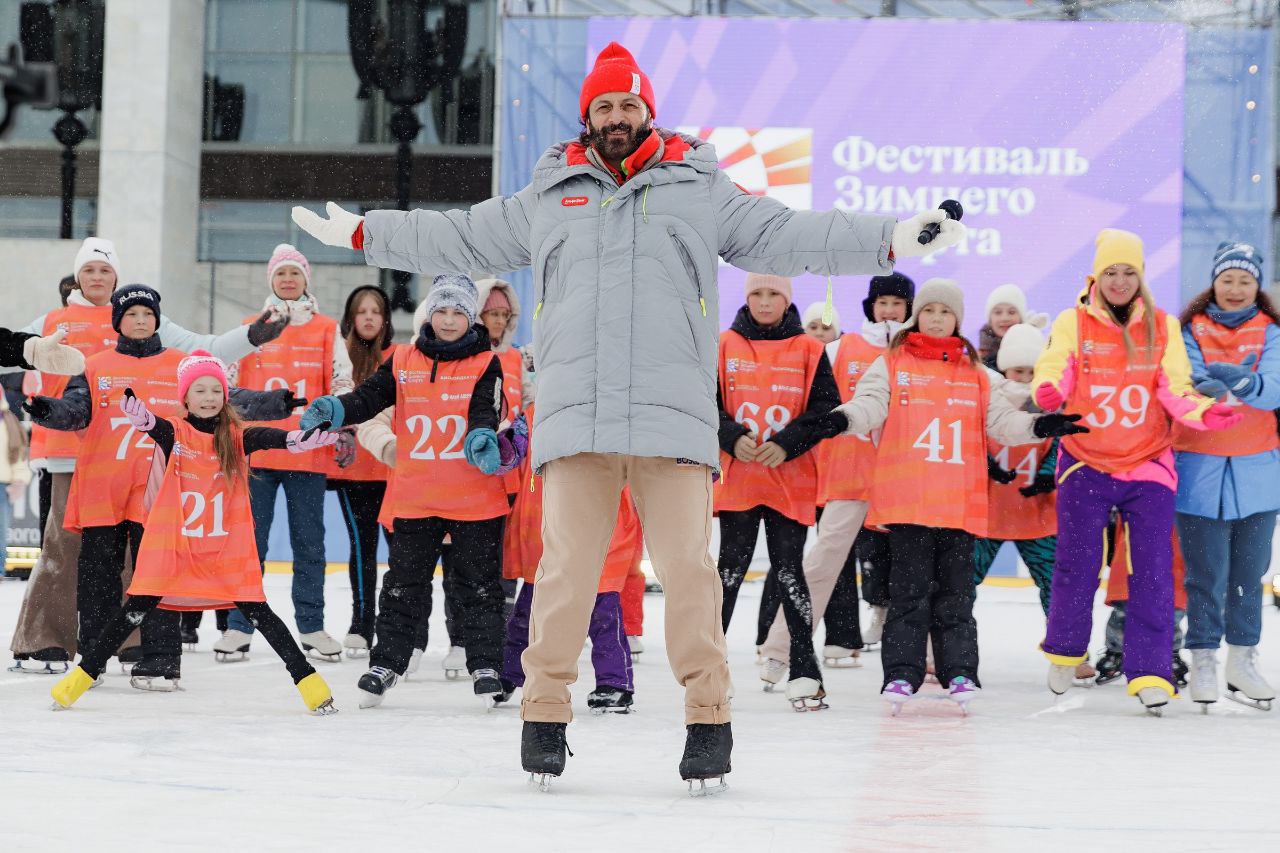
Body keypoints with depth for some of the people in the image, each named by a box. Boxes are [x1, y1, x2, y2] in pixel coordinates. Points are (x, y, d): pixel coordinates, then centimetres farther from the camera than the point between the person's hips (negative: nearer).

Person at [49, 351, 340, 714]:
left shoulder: (236, 438, 2)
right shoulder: (174, 434, 0)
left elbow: (272, 438, -16)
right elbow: (150, 424, -21)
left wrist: (307, 438, -37)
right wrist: (136, 411, -46)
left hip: (227, 548, 1)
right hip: (173, 545, 0)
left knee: (257, 611, -1)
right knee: (136, 609, 0)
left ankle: (307, 679, 5)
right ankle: (84, 674, 11)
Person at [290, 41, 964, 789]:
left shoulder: (701, 191, 12)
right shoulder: (547, 199, 17)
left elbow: (790, 236, 9)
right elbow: (457, 238, 26)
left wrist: (891, 239, 0)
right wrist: (361, 233, 26)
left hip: (673, 414, -1)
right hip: (576, 413, 1)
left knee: (688, 565, -4)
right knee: (567, 567, -2)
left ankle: (709, 715, 5)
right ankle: (546, 712, 9)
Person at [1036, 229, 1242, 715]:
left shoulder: (1163, 328, 5)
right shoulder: (1073, 323, 1)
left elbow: (1175, 390, -1)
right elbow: (1055, 371, -12)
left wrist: (1203, 414, -21)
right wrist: (1048, 393, -35)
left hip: (1148, 465, 1)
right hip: (1086, 463, -1)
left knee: (1153, 573, -7)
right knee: (1077, 566, 0)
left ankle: (1150, 674, -5)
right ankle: (1064, 652, 25)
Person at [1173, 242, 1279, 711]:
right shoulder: (1191, 330, 4)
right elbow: (1186, 383, -11)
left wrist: (1242, 381, -32)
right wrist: (1218, 389, -33)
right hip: (1200, 469, -1)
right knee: (1206, 574, -2)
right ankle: (1202, 663, 7)